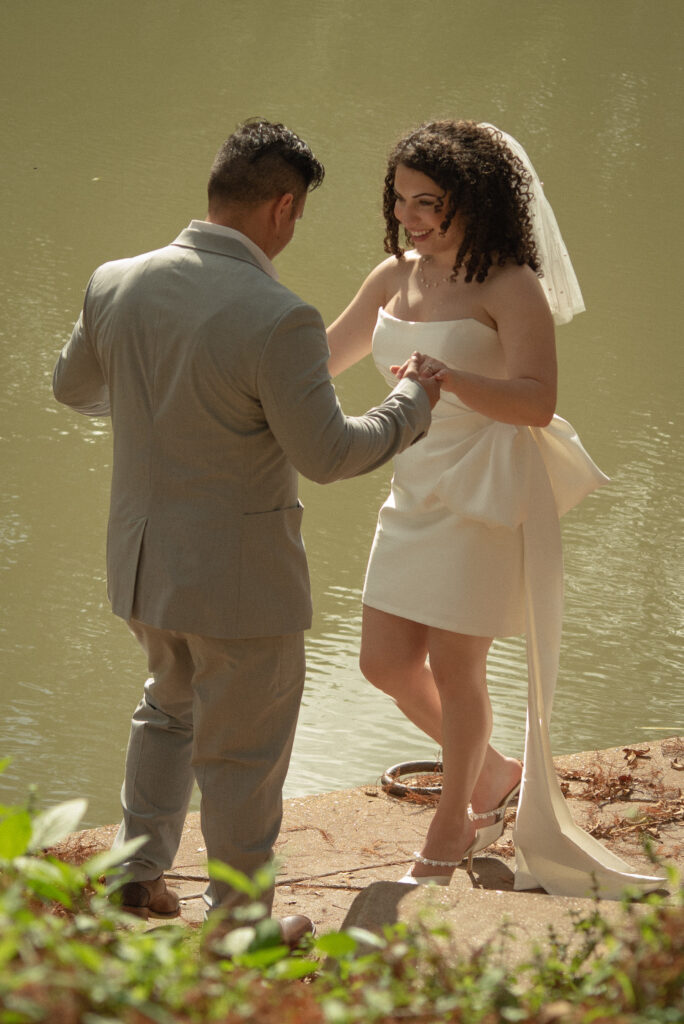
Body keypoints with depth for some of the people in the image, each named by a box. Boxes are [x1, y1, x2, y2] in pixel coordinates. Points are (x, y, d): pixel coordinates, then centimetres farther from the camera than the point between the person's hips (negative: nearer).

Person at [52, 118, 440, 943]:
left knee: (171, 707, 30)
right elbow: (326, 455, -19)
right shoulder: (277, 319, -26)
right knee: (242, 752, 12)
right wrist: (412, 404, -2)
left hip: (142, 557, 6)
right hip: (238, 573, -6)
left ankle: (137, 870, 33)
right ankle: (238, 923, 27)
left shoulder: (115, 284, -6)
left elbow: (74, 387, 12)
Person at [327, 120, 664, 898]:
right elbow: (325, 357, 19)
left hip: (484, 497, -7)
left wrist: (452, 378, -39)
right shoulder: (396, 276, 6)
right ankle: (493, 777, 33)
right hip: (414, 491, 7)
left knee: (454, 666, 1)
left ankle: (452, 827, 23)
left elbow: (537, 402, -24)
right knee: (387, 663, 8)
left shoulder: (511, 287, -14)